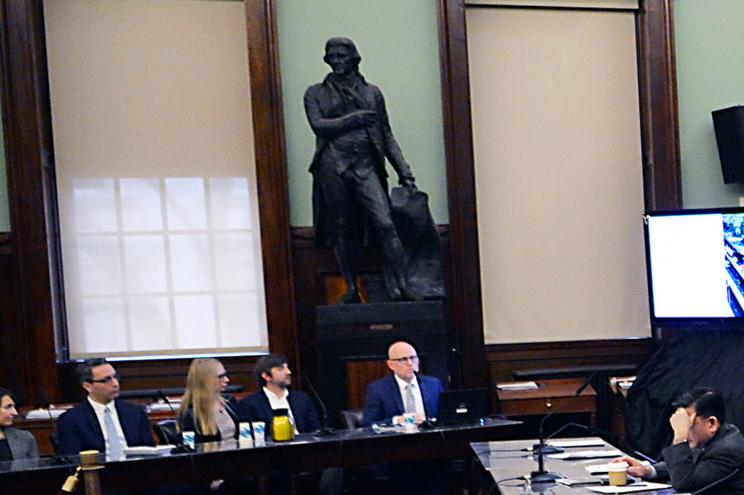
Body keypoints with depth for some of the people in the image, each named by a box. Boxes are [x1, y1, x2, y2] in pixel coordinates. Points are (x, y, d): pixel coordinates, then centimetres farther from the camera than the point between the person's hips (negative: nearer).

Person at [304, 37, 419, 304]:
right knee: (341, 231, 2)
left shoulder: (372, 92, 17)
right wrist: (354, 119, -6)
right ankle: (351, 289, 10)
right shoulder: (315, 93, 13)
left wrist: (404, 172, 7)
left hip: (366, 165, 0)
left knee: (385, 224, -14)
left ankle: (401, 285, -17)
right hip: (333, 165, 0)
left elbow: (387, 136, 14)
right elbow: (318, 125, -3)